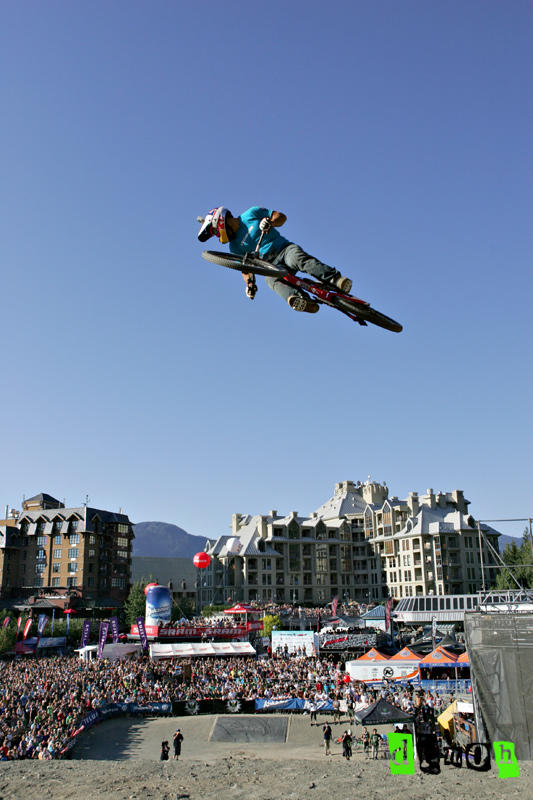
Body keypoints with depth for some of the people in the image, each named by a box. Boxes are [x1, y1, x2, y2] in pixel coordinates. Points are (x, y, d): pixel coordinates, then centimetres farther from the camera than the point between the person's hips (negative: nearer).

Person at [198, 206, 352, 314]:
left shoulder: (251, 214, 8)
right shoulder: (234, 247, 15)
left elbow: (281, 217, 7)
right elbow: (245, 267, 12)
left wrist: (269, 221, -14)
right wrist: (249, 283, -7)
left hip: (285, 250, 0)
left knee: (299, 259, -36)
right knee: (272, 280, -35)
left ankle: (336, 280, -46)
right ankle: (302, 299, -64)